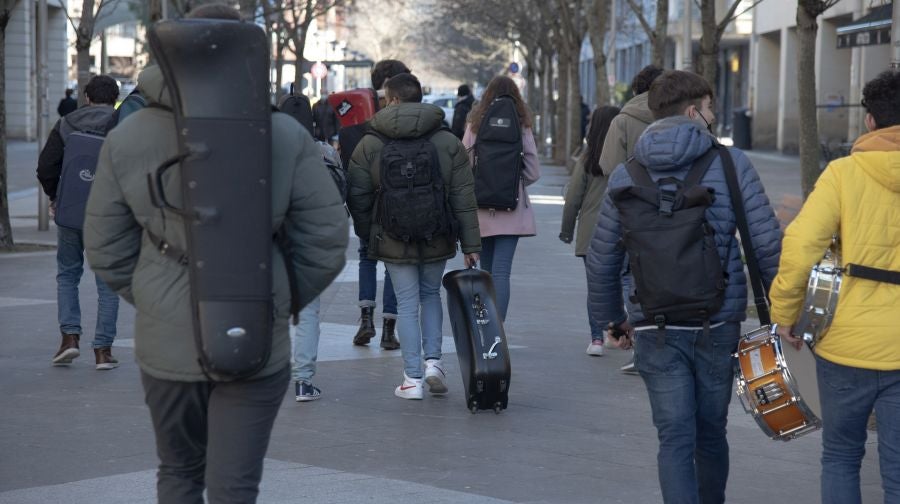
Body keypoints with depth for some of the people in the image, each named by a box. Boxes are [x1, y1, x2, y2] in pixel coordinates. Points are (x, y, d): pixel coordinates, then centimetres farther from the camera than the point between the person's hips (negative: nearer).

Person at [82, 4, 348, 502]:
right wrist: (278, 302, 9)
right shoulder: (284, 135, -6)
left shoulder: (127, 137, -2)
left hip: (167, 342, 1)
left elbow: (105, 247, 2)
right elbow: (326, 241, -4)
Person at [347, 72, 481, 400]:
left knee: (407, 304, 6)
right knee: (431, 294, 21)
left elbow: (358, 198, -2)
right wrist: (470, 244, 3)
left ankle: (412, 379, 4)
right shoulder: (448, 142, -1)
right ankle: (433, 361, 9)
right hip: (437, 240, 2)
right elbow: (464, 199, -1)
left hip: (393, 243, -1)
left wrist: (366, 235, 13)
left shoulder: (369, 146, -5)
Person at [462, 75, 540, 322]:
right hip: (511, 210, -2)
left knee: (486, 271, 15)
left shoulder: (474, 127, -1)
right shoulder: (522, 129, -4)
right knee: (501, 272, -6)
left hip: (481, 211, 2)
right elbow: (533, 173, -1)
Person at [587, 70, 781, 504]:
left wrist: (612, 320, 21)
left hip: (654, 332, 1)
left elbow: (601, 260, 7)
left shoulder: (625, 176, 3)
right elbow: (768, 244, -9)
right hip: (719, 327, 0)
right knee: (711, 433, 17)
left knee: (675, 439, 2)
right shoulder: (731, 164, -5)